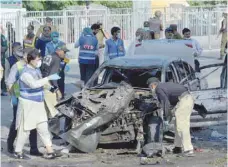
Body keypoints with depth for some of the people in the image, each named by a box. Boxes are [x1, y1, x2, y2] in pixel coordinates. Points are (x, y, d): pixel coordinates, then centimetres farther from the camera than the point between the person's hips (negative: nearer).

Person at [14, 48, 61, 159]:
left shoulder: (36, 69, 7)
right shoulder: (26, 73, -21)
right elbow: (34, 84, -38)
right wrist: (49, 78, -41)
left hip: (38, 104, 8)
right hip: (28, 104, -8)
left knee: (43, 127, 6)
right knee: (25, 129, 1)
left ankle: (50, 150, 6)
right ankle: (18, 152, 12)